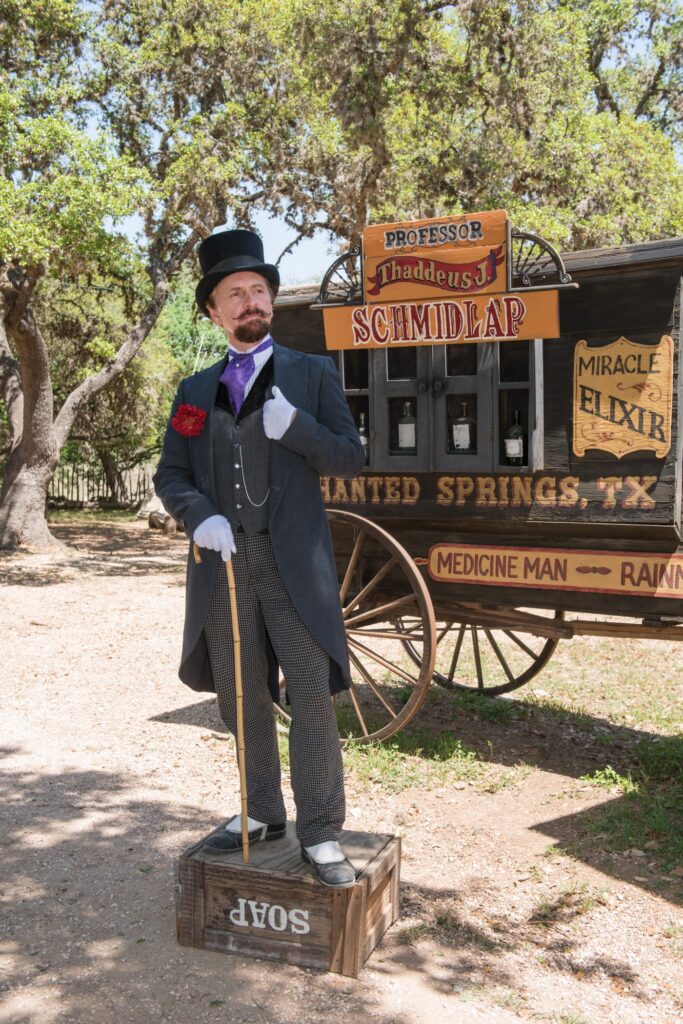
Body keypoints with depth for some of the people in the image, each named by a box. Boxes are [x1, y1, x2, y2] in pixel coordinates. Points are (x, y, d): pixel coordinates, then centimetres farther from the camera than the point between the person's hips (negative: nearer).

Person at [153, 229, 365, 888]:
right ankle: (262, 814, 31)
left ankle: (319, 833, 8)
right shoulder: (195, 390, 13)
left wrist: (294, 425, -15)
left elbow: (351, 459, 2)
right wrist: (199, 516, -11)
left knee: (311, 696, -4)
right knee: (242, 700, 14)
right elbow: (170, 475, 9)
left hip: (294, 562, -3)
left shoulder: (312, 374, 6)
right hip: (224, 563, 4)